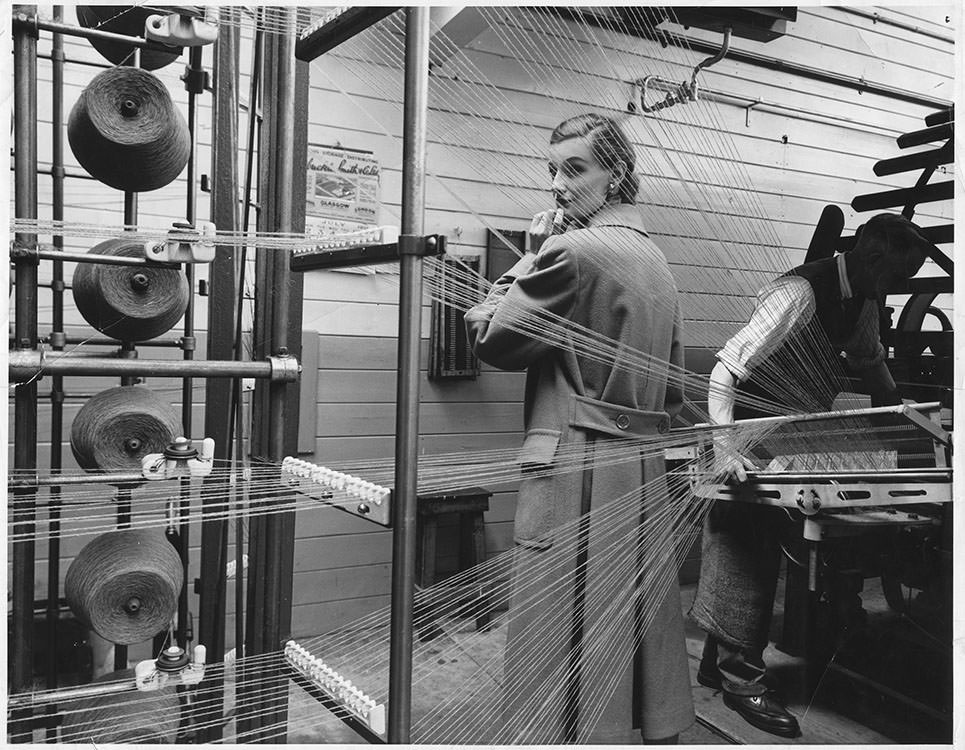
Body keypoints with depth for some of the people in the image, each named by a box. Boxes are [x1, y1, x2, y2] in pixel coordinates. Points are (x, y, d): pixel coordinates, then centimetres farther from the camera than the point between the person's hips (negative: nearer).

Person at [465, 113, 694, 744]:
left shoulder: (573, 251, -13)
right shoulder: (658, 263, 14)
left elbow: (490, 335, -6)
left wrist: (532, 256, 1)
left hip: (575, 466, -8)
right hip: (645, 471, 9)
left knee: (566, 637, 1)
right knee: (640, 627, 17)